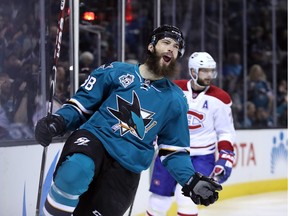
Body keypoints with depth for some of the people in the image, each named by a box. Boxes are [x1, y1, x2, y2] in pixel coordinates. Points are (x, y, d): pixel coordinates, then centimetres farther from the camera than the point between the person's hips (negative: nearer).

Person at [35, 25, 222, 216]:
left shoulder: (175, 100, 10)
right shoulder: (116, 72, 5)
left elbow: (174, 149, 15)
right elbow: (82, 103, 10)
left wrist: (191, 181, 1)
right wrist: (57, 122, -9)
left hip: (126, 168, 2)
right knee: (75, 171, -37)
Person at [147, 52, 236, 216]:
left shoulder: (219, 98, -5)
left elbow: (226, 132, 2)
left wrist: (225, 158, -7)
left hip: (201, 157, -1)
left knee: (185, 196, -19)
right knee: (159, 199, 6)